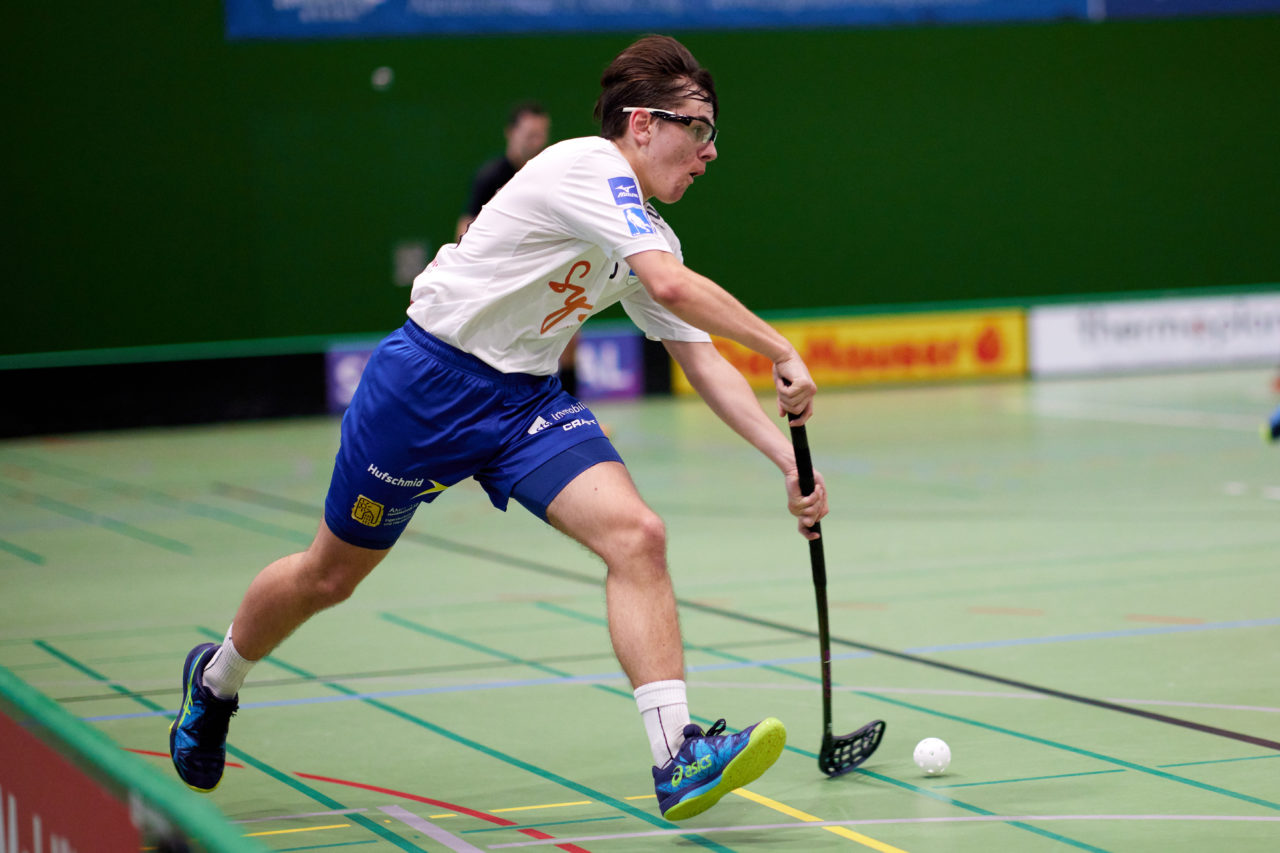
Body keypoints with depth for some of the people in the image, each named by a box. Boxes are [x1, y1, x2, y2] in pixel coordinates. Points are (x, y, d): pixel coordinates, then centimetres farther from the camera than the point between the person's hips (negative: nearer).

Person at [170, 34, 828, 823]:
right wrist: (782, 352, -24)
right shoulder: (589, 166, -19)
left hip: (526, 399, 7)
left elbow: (702, 361, 5)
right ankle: (216, 679, 41)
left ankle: (677, 758, -24)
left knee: (636, 536, -18)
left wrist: (789, 458, -4)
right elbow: (673, 286, -31)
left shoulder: (649, 236, 6)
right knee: (329, 577, 11)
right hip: (428, 381, -7)